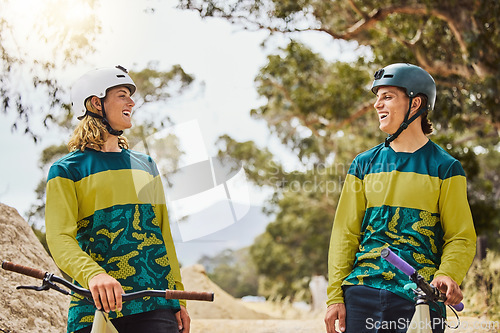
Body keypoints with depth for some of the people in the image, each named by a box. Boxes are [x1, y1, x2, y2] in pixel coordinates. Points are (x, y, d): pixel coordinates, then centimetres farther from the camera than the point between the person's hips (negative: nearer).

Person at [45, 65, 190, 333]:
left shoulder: (146, 166, 18)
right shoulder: (66, 170, 3)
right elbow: (59, 238, -11)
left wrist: (179, 298, 9)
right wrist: (93, 274, -29)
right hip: (95, 308, -3)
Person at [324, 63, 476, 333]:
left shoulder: (445, 168, 4)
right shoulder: (364, 164, 11)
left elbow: (461, 237, 2)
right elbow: (345, 234, 9)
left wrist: (446, 275, -19)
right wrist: (335, 296, 1)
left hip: (419, 299, -2)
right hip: (362, 293, 2)